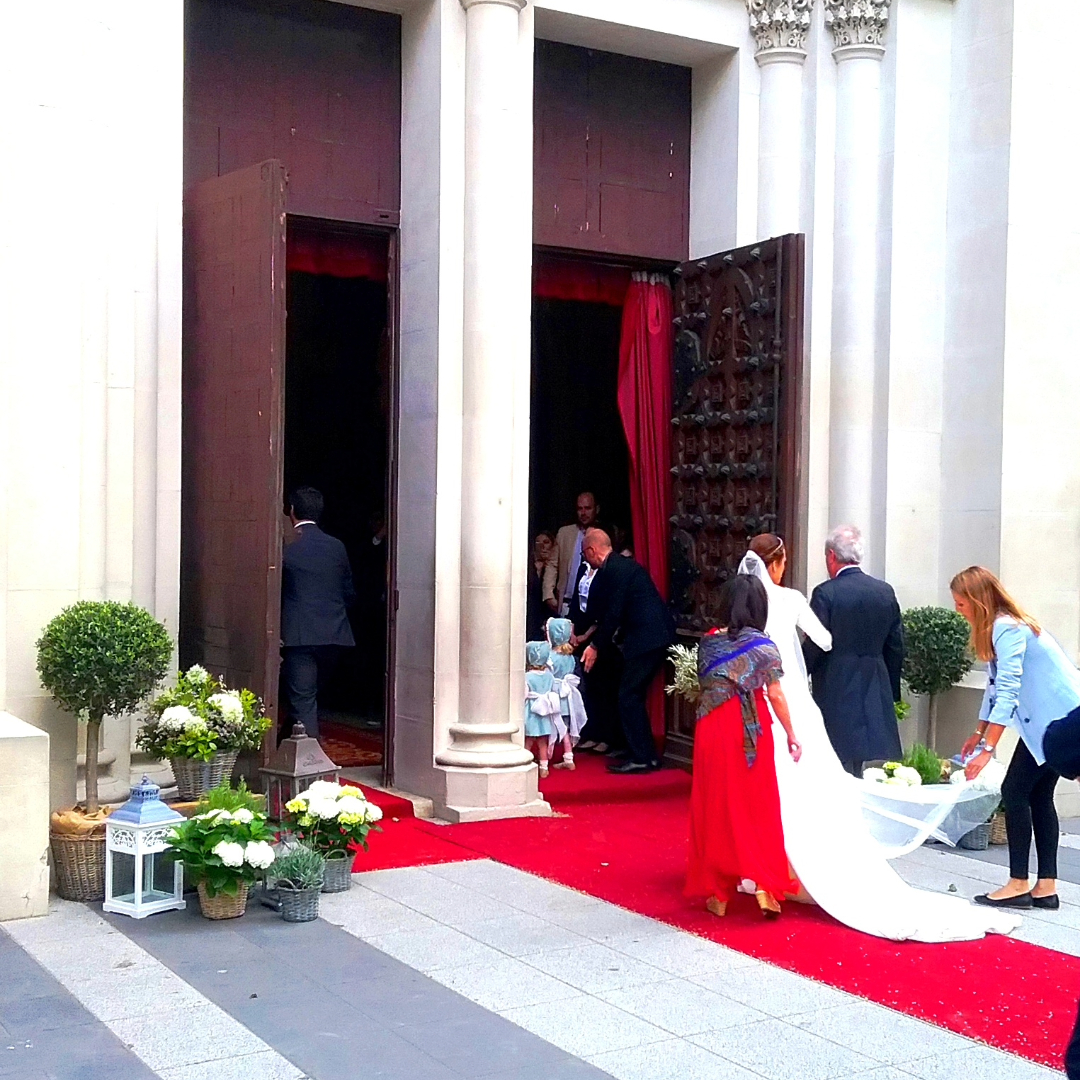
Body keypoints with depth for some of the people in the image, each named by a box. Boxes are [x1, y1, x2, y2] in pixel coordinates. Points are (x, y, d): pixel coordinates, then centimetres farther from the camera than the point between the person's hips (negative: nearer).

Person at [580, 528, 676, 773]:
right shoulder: (622, 565, 19)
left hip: (646, 639, -10)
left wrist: (596, 646, -5)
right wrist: (586, 636, 31)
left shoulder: (614, 570, -13)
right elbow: (610, 612, 26)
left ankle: (639, 758, -3)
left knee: (629, 697, -6)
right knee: (634, 696, 14)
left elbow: (613, 613, -15)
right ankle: (646, 755, 19)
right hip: (658, 635, 10)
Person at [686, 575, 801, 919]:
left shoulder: (707, 643, 1)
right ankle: (765, 884, 0)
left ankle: (716, 891, 13)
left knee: (715, 806, 8)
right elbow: (775, 695, -6)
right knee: (758, 806, 7)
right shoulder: (762, 645, -6)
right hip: (751, 732, -2)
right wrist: (791, 735, 2)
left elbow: (704, 686, 5)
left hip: (712, 730, 2)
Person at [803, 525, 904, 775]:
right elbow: (896, 647, 10)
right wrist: (891, 692, 19)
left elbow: (814, 647, -11)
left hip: (835, 690, -5)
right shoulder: (885, 592, 6)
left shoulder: (826, 593, -11)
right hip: (875, 693, 5)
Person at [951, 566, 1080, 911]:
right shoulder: (1000, 627, 13)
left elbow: (1008, 690, -24)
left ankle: (1019, 884, -3)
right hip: (1051, 718, 10)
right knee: (1038, 795, 8)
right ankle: (1046, 887, 9)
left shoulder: (1007, 628, -19)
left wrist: (988, 749, -25)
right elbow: (996, 684, 21)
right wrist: (979, 733, 26)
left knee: (1015, 791, -7)